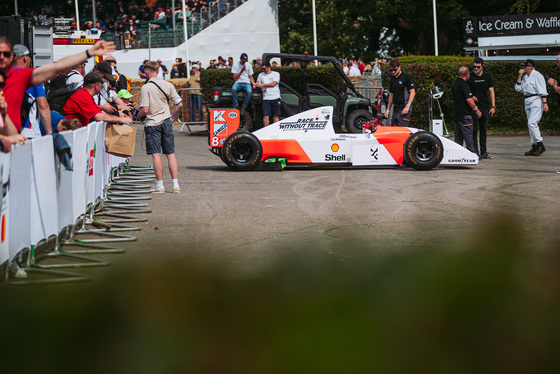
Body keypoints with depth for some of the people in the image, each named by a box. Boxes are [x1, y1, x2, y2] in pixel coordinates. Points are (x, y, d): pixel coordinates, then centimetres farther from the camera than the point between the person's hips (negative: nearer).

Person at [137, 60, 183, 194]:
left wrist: (138, 114, 5)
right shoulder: (168, 85, 2)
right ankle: (175, 185, 5)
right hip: (166, 122, 4)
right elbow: (179, 104, 1)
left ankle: (159, 185, -1)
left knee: (156, 154, -2)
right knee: (170, 154, 7)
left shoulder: (146, 88, -11)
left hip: (152, 123, -4)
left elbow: (145, 110, -16)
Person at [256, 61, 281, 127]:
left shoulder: (276, 74, 4)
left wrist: (262, 85, -2)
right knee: (266, 116, -7)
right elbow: (257, 84, 20)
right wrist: (262, 88, -2)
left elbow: (273, 84, -7)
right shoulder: (261, 75, 16)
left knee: (276, 116, -3)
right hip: (266, 98, 2)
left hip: (275, 98, -2)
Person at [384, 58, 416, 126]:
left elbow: (412, 92, -10)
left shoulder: (406, 77, -5)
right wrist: (388, 110, 20)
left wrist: (407, 107, -19)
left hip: (404, 110, -8)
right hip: (395, 110, 8)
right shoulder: (393, 79, 17)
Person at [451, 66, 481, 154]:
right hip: (464, 115, -9)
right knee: (468, 136, -7)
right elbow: (469, 100, -22)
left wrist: (472, 98, 28)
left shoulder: (454, 84, 14)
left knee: (458, 137, 10)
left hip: (456, 115, 9)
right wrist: (477, 110, -13)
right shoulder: (464, 84, -15)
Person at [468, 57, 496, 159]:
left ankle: (483, 152, 14)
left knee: (484, 130, 8)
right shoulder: (470, 78, 1)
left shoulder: (487, 77, 7)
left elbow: (491, 92, 7)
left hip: (485, 107, 2)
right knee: (474, 130, -5)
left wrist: (493, 106, -1)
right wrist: (471, 97, -13)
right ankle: (475, 152, -3)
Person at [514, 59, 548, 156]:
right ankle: (534, 147, 11)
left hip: (536, 101, -9)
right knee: (530, 124, 8)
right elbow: (518, 88, 15)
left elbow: (542, 91, -13)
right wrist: (520, 76, 8)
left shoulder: (537, 75, -8)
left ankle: (540, 145, -14)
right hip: (528, 102, 9)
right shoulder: (525, 77, 18)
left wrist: (545, 103, -20)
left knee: (532, 123, -19)